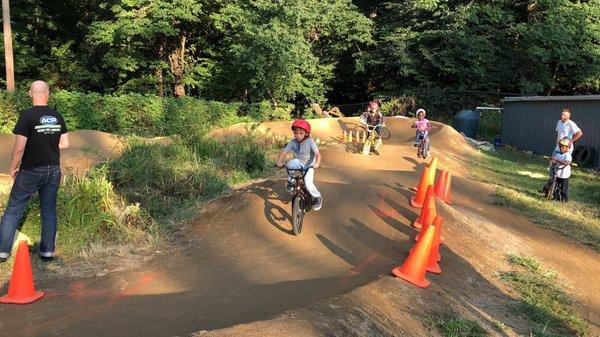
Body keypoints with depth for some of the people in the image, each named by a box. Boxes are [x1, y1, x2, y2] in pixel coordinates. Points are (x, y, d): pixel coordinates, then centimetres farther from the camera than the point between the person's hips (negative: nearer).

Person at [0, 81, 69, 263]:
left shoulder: (27, 115, -14)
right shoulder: (57, 116, 0)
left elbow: (19, 147, -16)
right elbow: (65, 144, 5)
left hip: (31, 171, -4)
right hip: (53, 170, 4)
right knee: (49, 210, 12)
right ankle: (47, 252, 18)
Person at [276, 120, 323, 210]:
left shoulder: (310, 142, -22)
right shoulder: (292, 142, -14)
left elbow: (318, 154, -28)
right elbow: (284, 152, -17)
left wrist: (317, 163, -46)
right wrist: (279, 162, -35)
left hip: (309, 165, -3)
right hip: (298, 163, 3)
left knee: (308, 183, -23)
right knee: (290, 163, -32)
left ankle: (318, 197, 5)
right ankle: (291, 181, -5)